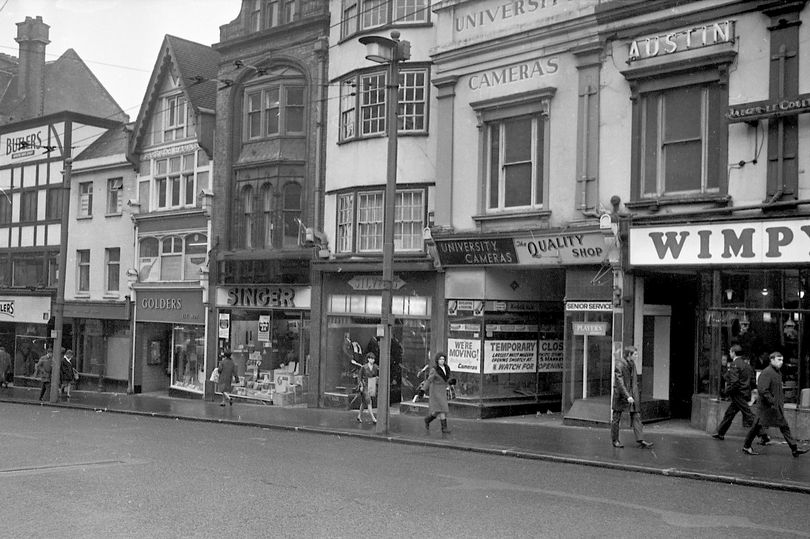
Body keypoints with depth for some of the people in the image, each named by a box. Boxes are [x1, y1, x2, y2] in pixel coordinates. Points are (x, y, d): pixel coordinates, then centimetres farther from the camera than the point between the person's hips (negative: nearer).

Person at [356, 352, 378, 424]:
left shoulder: (376, 367, 3)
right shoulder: (364, 367, -6)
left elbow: (378, 376, 11)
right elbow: (360, 377, -2)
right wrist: (361, 386, -8)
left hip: (372, 387, 4)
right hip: (365, 386, -4)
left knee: (364, 402, 15)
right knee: (368, 402, -10)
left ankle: (359, 416, 29)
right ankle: (373, 418, -12)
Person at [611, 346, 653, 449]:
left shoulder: (632, 363, 7)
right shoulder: (619, 364, -16)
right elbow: (620, 383, -21)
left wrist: (634, 394, 16)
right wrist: (627, 396, -26)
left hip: (632, 394, 7)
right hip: (621, 394, -7)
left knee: (636, 417, -1)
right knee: (616, 418, 5)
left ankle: (640, 440, -4)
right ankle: (615, 440, 16)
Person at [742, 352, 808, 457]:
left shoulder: (778, 372, 11)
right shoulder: (767, 373, -18)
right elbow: (762, 390, -25)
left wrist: (781, 401, 14)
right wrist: (772, 402, -22)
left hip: (777, 406, 9)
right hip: (766, 405, -9)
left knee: (784, 427, 7)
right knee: (757, 426, 0)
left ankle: (794, 449, 10)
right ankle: (746, 447, 12)